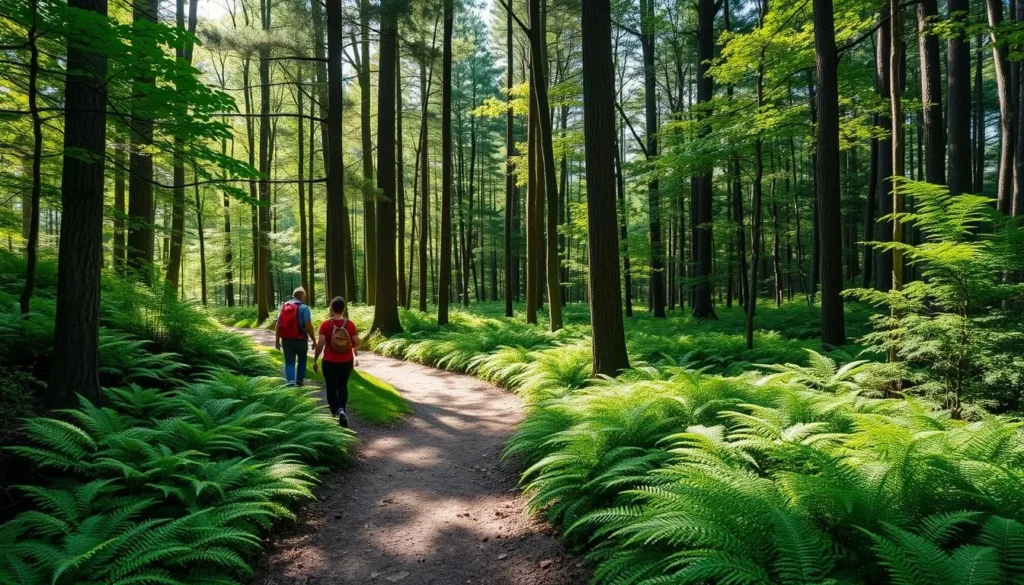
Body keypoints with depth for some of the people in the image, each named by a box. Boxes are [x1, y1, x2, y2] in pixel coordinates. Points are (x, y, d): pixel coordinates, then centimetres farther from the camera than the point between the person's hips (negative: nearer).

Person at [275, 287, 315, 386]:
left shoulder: (284, 306, 7)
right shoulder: (304, 308, -9)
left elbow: (278, 325, 6)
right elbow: (308, 326, -16)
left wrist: (277, 340, 10)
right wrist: (314, 340, -8)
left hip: (286, 340, 3)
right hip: (300, 339, -3)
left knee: (289, 362, 7)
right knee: (302, 360, 20)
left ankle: (291, 382, -9)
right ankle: (300, 380, 25)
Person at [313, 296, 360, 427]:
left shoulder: (325, 324, -11)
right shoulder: (350, 324, -6)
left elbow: (320, 344, -12)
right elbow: (357, 343, -4)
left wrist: (315, 360, -2)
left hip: (330, 362, -2)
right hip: (347, 361, 2)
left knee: (331, 388, 11)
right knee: (342, 386, 19)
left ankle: (337, 411, -6)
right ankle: (341, 411, 6)